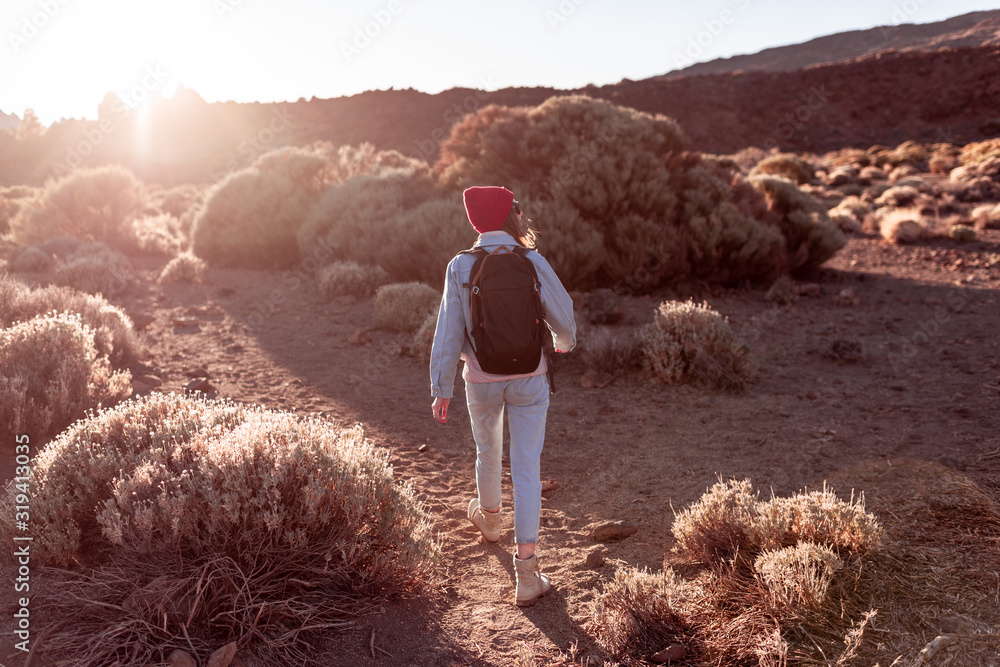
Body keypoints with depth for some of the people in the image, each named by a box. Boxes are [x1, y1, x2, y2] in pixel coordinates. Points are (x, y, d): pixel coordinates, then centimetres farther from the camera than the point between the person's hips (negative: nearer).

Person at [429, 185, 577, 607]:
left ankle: (488, 518, 55)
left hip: (481, 381, 2)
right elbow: (561, 314, -5)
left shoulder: (460, 267, -10)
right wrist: (564, 342, 18)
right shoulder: (531, 263, -12)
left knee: (487, 452, 27)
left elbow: (449, 332, -9)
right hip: (528, 380, -1)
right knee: (527, 469, 3)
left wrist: (441, 390, -2)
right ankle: (526, 574, 1)